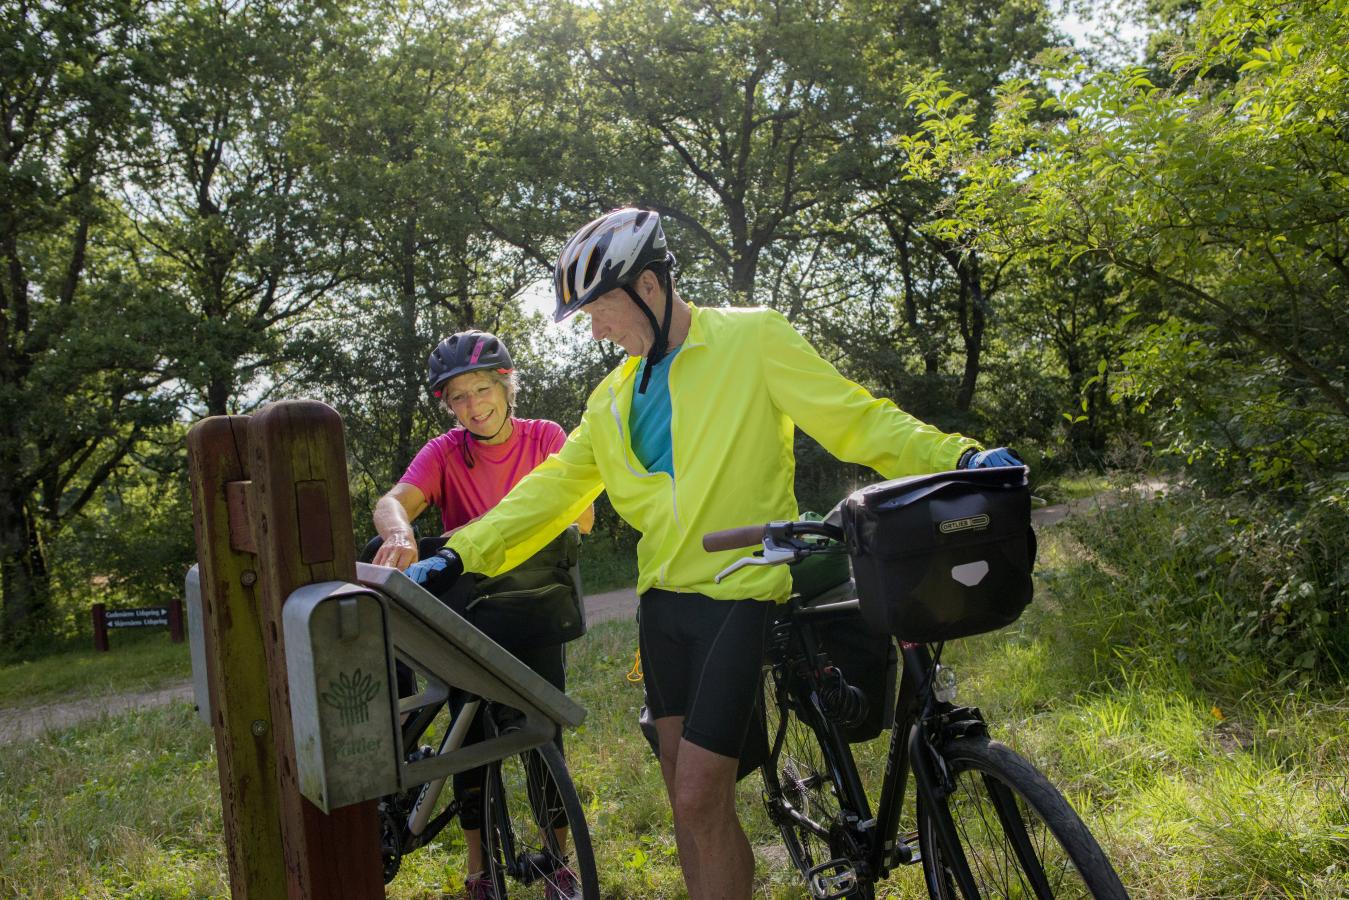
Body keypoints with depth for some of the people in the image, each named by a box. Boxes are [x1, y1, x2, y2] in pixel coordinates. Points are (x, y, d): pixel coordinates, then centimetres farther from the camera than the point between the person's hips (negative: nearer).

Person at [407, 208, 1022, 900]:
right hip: (662, 598, 6)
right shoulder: (616, 396, 12)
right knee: (685, 795, 13)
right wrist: (460, 554, 2)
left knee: (701, 798, -9)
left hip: (739, 592, -6)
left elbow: (853, 417, -9)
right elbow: (555, 486, 11)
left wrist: (957, 458, -22)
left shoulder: (753, 339, -6)